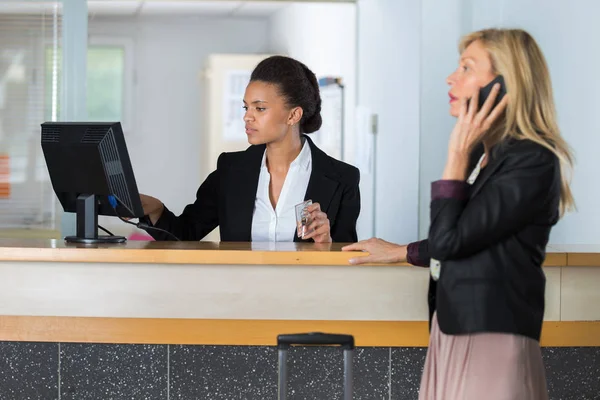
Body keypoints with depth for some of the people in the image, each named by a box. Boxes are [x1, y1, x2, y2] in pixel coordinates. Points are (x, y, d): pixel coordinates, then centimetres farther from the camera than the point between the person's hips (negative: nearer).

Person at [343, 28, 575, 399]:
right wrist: (400, 253, 26)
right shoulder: (483, 151, 11)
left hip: (490, 338, -9)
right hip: (454, 327, 9)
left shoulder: (533, 162, -16)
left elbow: (448, 241, -18)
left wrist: (458, 154, -15)